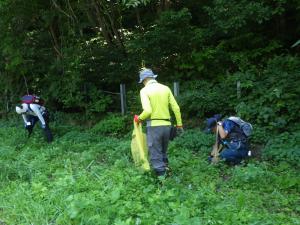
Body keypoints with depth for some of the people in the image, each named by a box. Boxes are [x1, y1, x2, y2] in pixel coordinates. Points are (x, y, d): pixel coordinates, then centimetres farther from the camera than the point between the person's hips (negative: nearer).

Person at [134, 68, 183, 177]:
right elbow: (176, 108, 4)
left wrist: (139, 119, 0)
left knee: (156, 155, 4)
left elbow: (147, 111, -18)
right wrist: (179, 124, 11)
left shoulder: (144, 90, -6)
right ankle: (165, 170, 27)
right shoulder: (165, 88, 8)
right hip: (167, 125, 5)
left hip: (154, 125, -5)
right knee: (163, 152, 22)